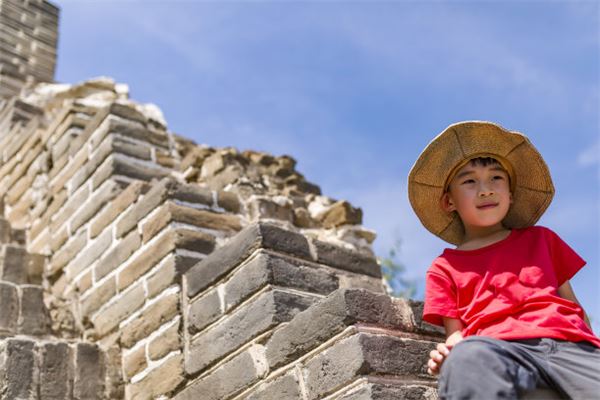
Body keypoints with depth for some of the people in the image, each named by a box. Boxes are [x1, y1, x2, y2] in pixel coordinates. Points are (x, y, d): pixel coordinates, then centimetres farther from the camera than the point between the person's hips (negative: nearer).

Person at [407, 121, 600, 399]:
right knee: (467, 358, -39)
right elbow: (455, 331, 14)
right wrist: (451, 353, -12)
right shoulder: (444, 268, 23)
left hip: (567, 343, 1)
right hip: (497, 347, 0)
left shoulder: (541, 239, 30)